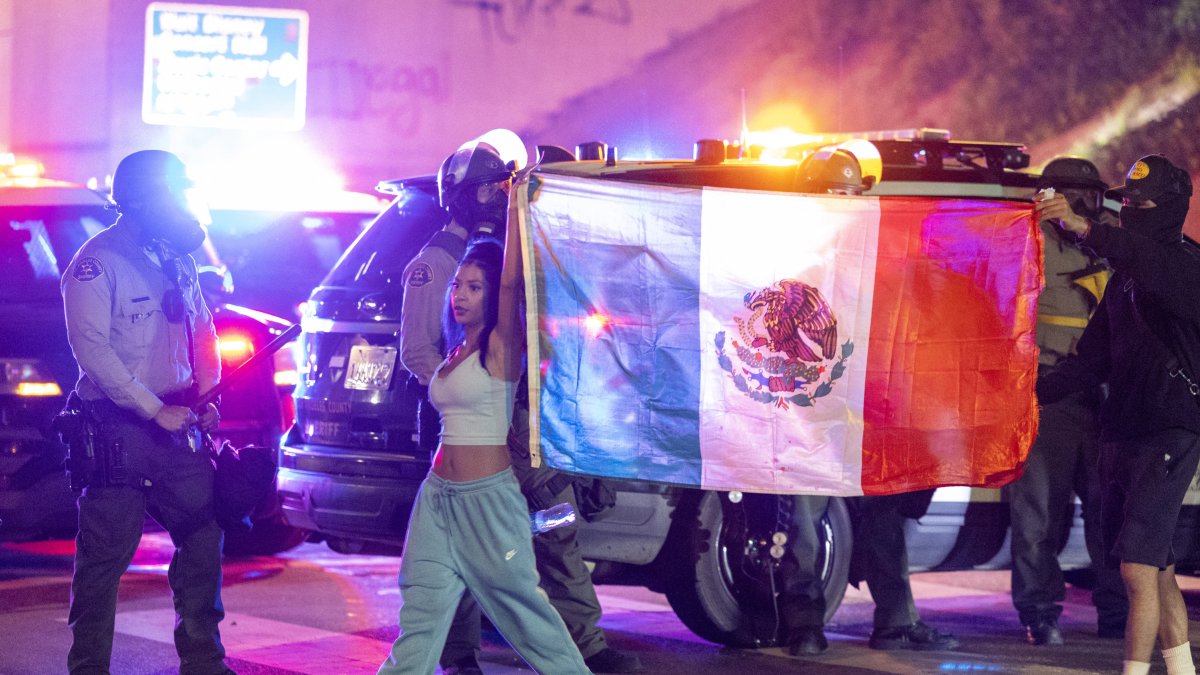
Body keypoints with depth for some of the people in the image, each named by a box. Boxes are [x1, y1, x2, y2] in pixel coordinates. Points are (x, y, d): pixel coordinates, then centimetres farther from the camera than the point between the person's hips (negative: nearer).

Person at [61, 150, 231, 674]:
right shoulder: (98, 262, -11)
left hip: (174, 424, 7)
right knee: (105, 556, -4)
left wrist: (204, 395, 6)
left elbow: (202, 329, 22)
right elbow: (92, 349, -18)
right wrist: (156, 410, -18)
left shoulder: (177, 261, 13)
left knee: (203, 537, 9)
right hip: (118, 429, -7)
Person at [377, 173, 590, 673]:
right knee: (422, 612, 2)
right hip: (439, 494, 7)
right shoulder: (454, 354, 14)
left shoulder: (501, 347, -7)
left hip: (488, 495, -7)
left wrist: (515, 203, -19)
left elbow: (511, 281, -20)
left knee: (519, 605, 1)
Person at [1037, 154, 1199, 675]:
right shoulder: (1123, 276, 16)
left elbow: (1150, 267, -33)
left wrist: (1084, 228, -46)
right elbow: (1095, 356, 19)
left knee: (1137, 566, -15)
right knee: (1157, 569, 13)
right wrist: (1036, 392, 10)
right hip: (1120, 431, 8)